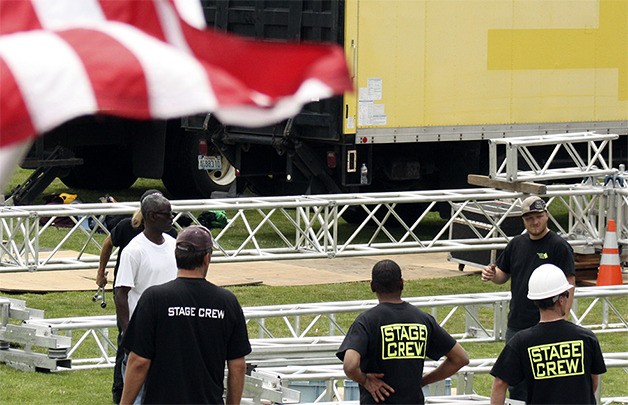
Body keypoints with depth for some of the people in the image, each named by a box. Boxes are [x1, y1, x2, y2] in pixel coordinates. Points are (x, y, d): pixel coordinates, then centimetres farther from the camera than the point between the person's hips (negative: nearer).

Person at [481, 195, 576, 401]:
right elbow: (503, 275, 21)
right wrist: (491, 275, -4)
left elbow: (569, 286, -10)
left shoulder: (559, 246, -7)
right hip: (516, 326, 6)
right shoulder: (516, 244, 10)